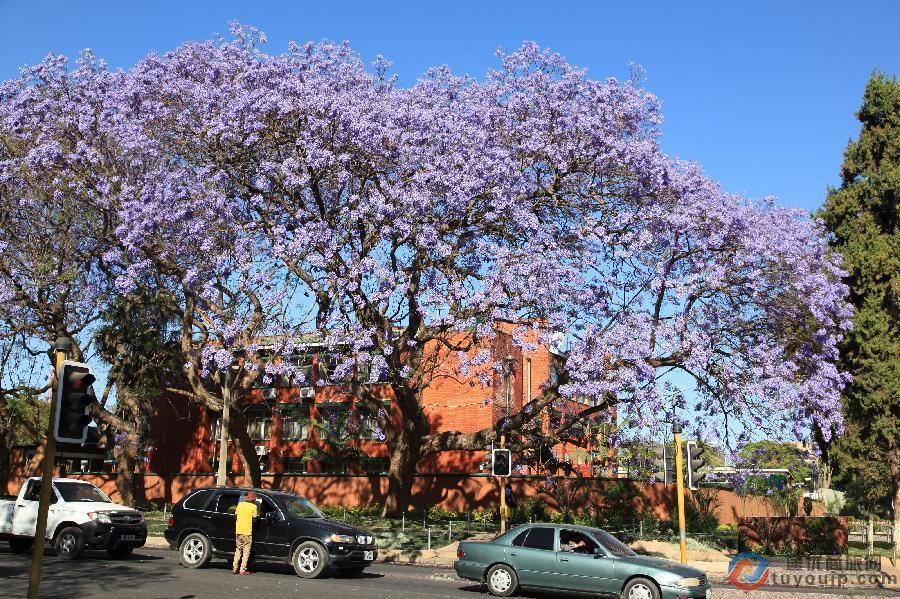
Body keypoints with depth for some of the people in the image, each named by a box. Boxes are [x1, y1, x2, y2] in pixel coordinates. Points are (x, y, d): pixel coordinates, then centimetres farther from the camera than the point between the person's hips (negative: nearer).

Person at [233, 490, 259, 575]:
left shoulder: (240, 504, 6)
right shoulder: (253, 507, -7)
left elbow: (235, 517, 7)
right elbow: (254, 520, -9)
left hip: (238, 531, 5)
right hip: (247, 532, -5)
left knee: (238, 550, 15)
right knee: (246, 552, 2)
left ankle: (234, 569, 13)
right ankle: (243, 570, -2)